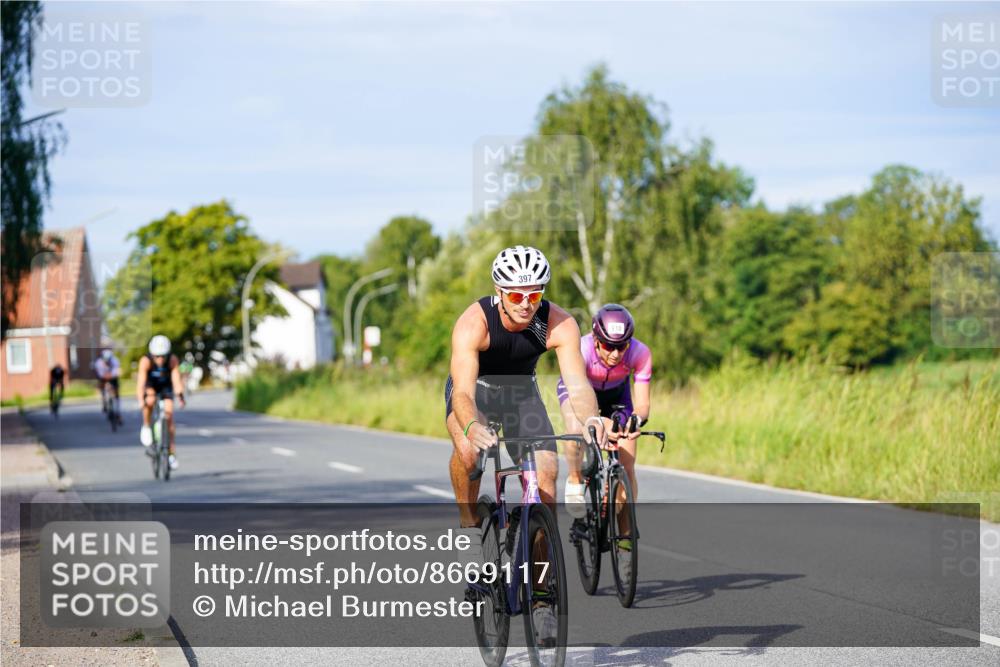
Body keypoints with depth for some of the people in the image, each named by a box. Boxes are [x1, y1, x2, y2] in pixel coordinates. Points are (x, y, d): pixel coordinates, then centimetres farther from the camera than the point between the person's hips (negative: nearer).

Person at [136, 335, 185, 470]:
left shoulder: (172, 360, -31)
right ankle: (146, 426, -10)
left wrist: (180, 395, -57)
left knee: (169, 414, -11)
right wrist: (141, 400, -57)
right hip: (150, 386, -1)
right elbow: (141, 381, -42)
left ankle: (172, 452, -1)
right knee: (150, 400, -35)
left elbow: (176, 379, -39)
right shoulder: (145, 361, -34)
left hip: (166, 386, 1)